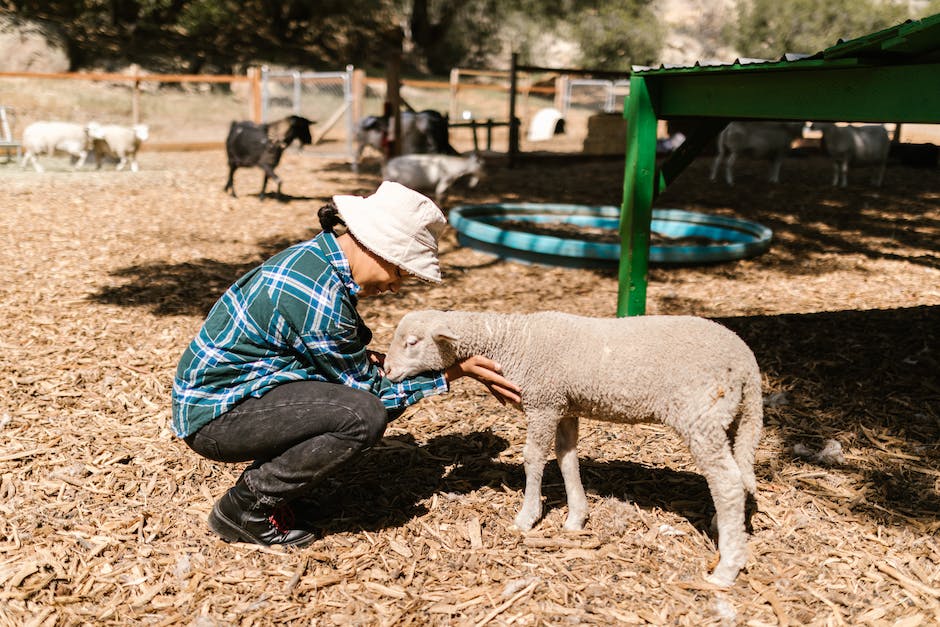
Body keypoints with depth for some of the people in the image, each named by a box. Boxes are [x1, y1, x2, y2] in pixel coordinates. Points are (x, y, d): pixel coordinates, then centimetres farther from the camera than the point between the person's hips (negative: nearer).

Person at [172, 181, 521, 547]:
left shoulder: (314, 255, 2)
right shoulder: (321, 297, -27)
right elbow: (370, 392, -15)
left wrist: (370, 360, -4)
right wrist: (453, 372, -13)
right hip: (215, 416, -10)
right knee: (364, 414, -25)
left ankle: (263, 481, 9)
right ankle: (244, 509, -8)